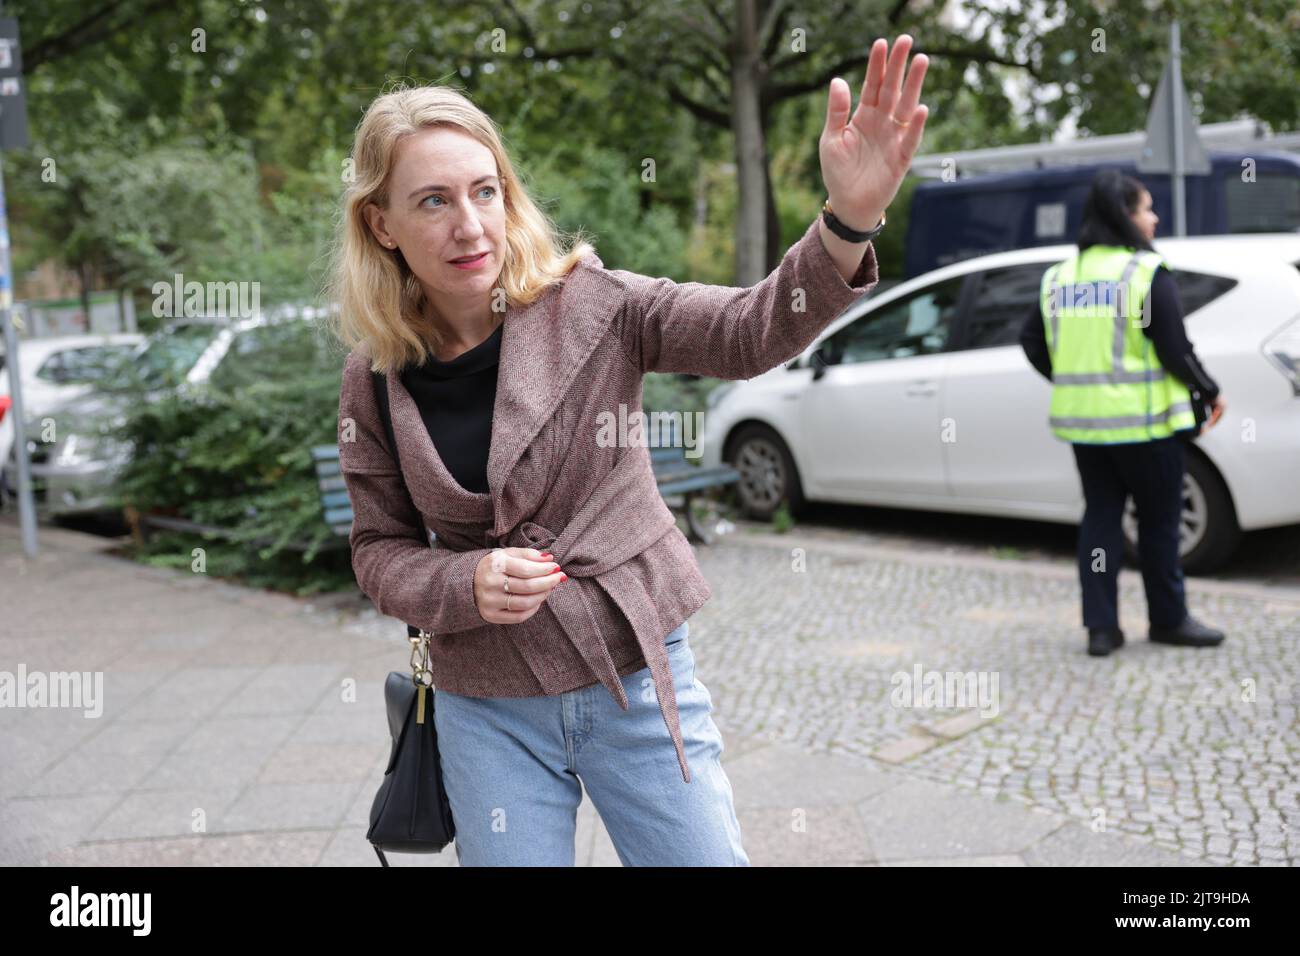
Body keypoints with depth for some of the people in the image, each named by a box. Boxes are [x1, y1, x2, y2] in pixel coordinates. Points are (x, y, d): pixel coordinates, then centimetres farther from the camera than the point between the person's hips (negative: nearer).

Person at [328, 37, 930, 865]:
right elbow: (382, 551, 4)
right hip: (487, 710, 2)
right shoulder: (377, 383, -4)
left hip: (636, 679, -1)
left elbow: (752, 332, -21)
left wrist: (850, 221, -39)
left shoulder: (587, 305, -10)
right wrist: (466, 585, -17)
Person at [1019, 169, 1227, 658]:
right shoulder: (1147, 274, -12)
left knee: (1100, 516, 12)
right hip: (1141, 420, -5)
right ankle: (1168, 619, 21)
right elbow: (1176, 351, -13)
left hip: (1082, 420, 6)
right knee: (1159, 520, 9)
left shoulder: (1061, 275, 8)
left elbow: (1032, 341, 11)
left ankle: (1101, 626, 11)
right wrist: (1211, 393, 2)